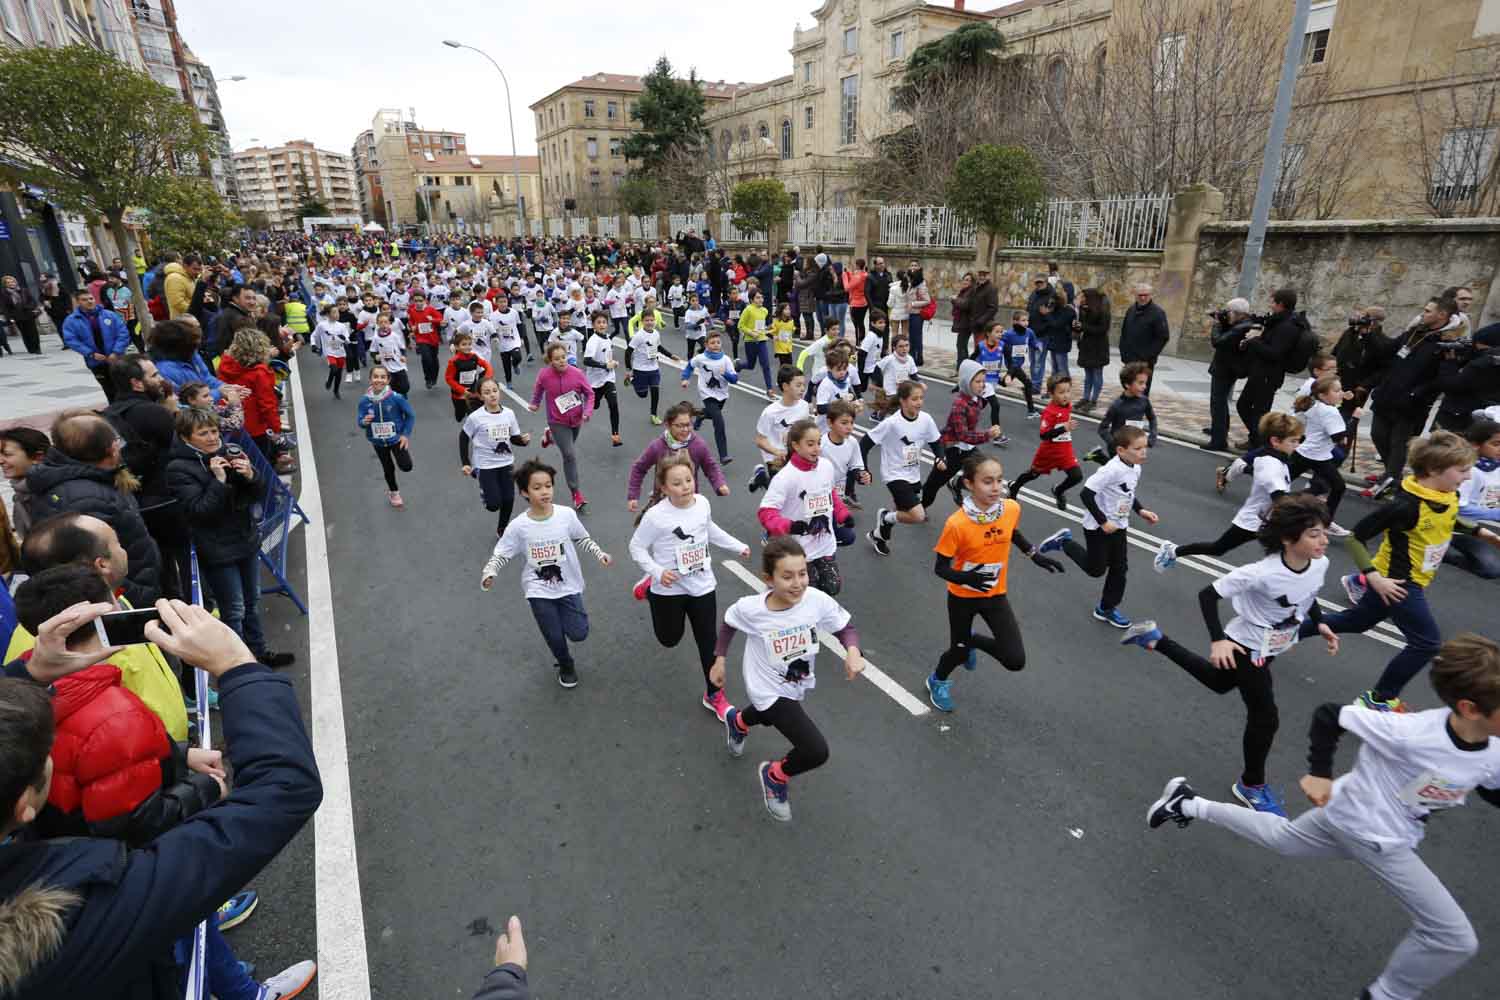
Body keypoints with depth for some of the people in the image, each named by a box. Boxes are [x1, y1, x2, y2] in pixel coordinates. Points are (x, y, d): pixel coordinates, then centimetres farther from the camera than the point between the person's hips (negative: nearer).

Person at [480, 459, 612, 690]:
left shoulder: (566, 514, -13)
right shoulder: (518, 526, -15)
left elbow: (582, 539, 4)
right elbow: (500, 555, -6)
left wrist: (599, 553, -10)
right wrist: (489, 574, -25)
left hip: (568, 586, 1)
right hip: (539, 590, -1)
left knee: (579, 634, -1)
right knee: (554, 638, 7)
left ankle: (563, 614, 35)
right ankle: (566, 666, 41)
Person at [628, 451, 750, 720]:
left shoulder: (703, 503, -8)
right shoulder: (655, 515, -25)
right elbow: (636, 547, -13)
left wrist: (738, 546, 15)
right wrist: (657, 572, -26)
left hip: (702, 585, 3)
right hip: (670, 589, -3)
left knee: (708, 642, 8)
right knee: (669, 639, 20)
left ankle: (714, 694, 30)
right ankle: (650, 588, 46)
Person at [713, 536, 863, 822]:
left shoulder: (818, 600, -28)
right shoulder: (751, 609, -30)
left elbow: (846, 629, -13)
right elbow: (728, 623, -7)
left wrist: (853, 652, -33)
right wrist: (719, 661, -1)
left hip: (796, 686, 5)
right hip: (769, 691, -5)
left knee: (770, 717, 36)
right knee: (816, 752, -16)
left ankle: (737, 721, 73)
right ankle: (774, 776, 17)